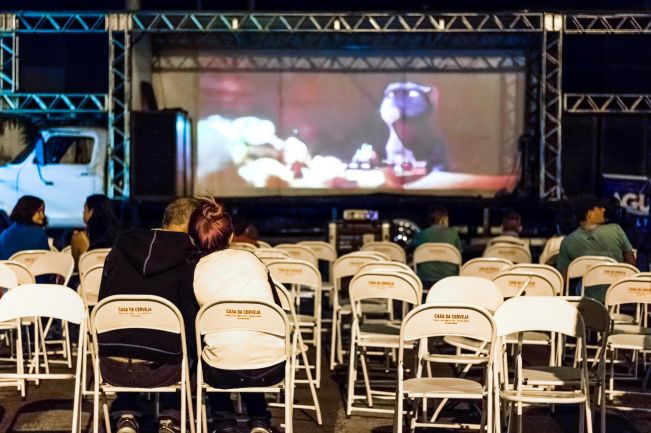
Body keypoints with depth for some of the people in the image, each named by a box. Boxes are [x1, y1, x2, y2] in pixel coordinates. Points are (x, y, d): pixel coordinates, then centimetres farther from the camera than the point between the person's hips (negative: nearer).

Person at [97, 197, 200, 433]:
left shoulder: (119, 251, 8)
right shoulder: (190, 262, -6)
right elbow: (193, 326, -6)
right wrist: (195, 351, 14)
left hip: (112, 368, 3)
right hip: (160, 371, -3)